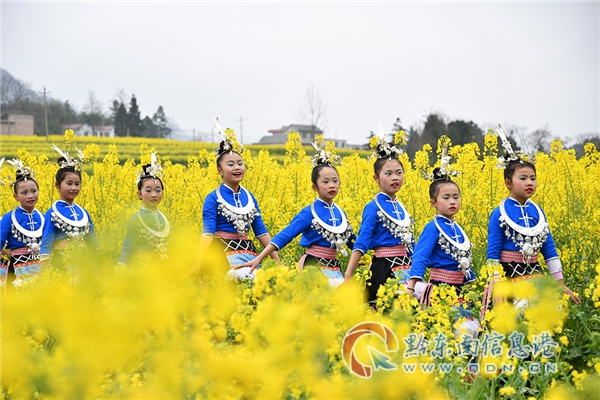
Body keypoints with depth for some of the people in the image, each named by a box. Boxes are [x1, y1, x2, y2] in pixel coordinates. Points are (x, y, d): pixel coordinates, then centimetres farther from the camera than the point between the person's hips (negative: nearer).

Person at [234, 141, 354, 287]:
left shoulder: (340, 213, 8)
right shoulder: (309, 213, -9)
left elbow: (351, 240, 22)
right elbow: (285, 235, -16)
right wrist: (258, 259, -25)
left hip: (333, 268, 6)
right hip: (313, 266, -6)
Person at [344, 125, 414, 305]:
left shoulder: (402, 208, 12)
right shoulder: (373, 208, -7)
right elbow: (361, 243, -14)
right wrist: (348, 275, -24)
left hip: (404, 267, 6)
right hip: (384, 268, -6)